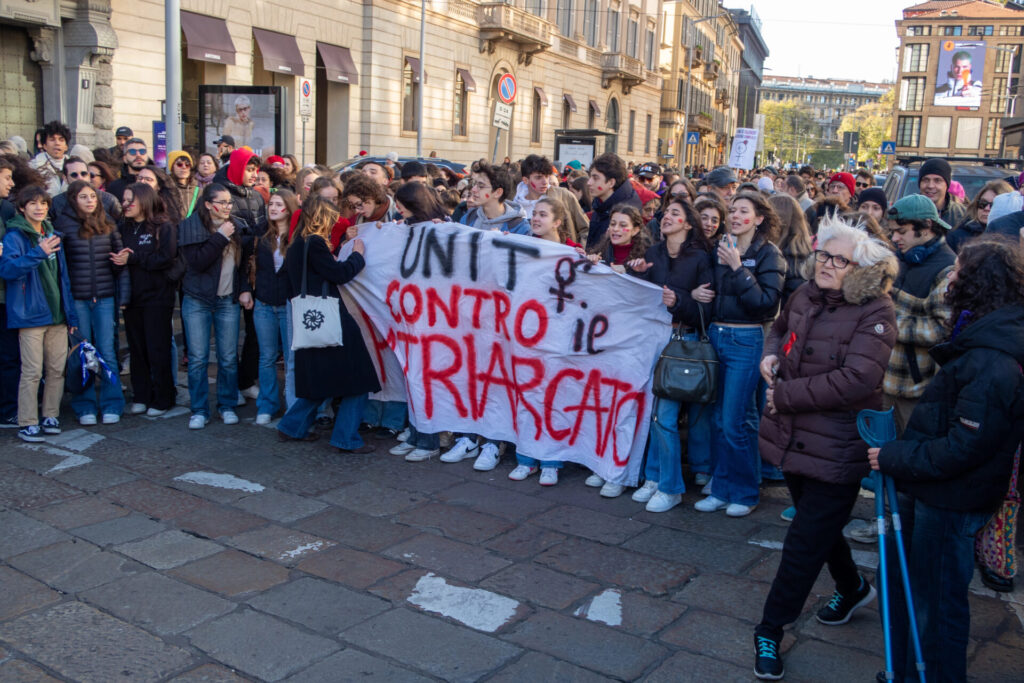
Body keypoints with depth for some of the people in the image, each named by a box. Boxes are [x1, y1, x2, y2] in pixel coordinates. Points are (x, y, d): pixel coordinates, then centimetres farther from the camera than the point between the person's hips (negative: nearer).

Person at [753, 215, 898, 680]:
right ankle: (851, 587, 52)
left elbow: (856, 380, -28)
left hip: (836, 447, -7)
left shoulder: (875, 314, -18)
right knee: (820, 525, 25)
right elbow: (781, 327, 25)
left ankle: (771, 630, 16)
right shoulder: (806, 295, 2)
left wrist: (784, 394, -22)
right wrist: (770, 354, 2)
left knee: (805, 541, 1)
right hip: (793, 435, 7)